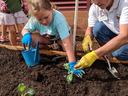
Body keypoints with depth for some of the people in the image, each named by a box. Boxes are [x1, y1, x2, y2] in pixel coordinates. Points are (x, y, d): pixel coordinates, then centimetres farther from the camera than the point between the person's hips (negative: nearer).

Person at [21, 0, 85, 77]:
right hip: (46, 37, 2)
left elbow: (66, 43, -46)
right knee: (30, 38, -25)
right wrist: (26, 35, -36)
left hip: (60, 37, -2)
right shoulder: (34, 19, -29)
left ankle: (58, 45, 2)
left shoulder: (59, 18, -42)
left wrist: (72, 64, -51)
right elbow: (25, 30, -10)